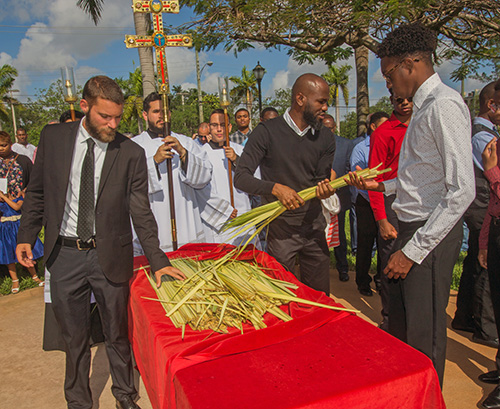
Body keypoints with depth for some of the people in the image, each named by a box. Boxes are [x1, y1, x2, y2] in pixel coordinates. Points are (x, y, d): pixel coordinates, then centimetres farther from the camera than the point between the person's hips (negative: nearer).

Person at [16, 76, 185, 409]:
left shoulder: (131, 153, -8)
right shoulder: (53, 137, 0)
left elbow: (141, 212, -7)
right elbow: (38, 191, 9)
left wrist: (158, 260, -11)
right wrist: (26, 237, 2)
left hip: (109, 256, -1)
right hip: (65, 254, 2)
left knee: (117, 334, 14)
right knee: (74, 336, 17)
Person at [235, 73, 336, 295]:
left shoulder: (325, 137, 6)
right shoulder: (268, 131, -9)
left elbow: (321, 179, 5)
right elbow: (240, 178, -13)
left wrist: (324, 189, -19)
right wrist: (275, 188, -29)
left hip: (314, 227, 5)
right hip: (280, 229, -4)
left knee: (320, 296, 14)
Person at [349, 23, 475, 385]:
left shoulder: (445, 104, -15)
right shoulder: (423, 107, 15)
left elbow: (461, 191, -22)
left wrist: (414, 250, -21)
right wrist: (381, 186, 13)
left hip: (432, 234, -10)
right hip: (411, 229, 10)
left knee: (424, 337, 1)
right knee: (400, 327, 20)